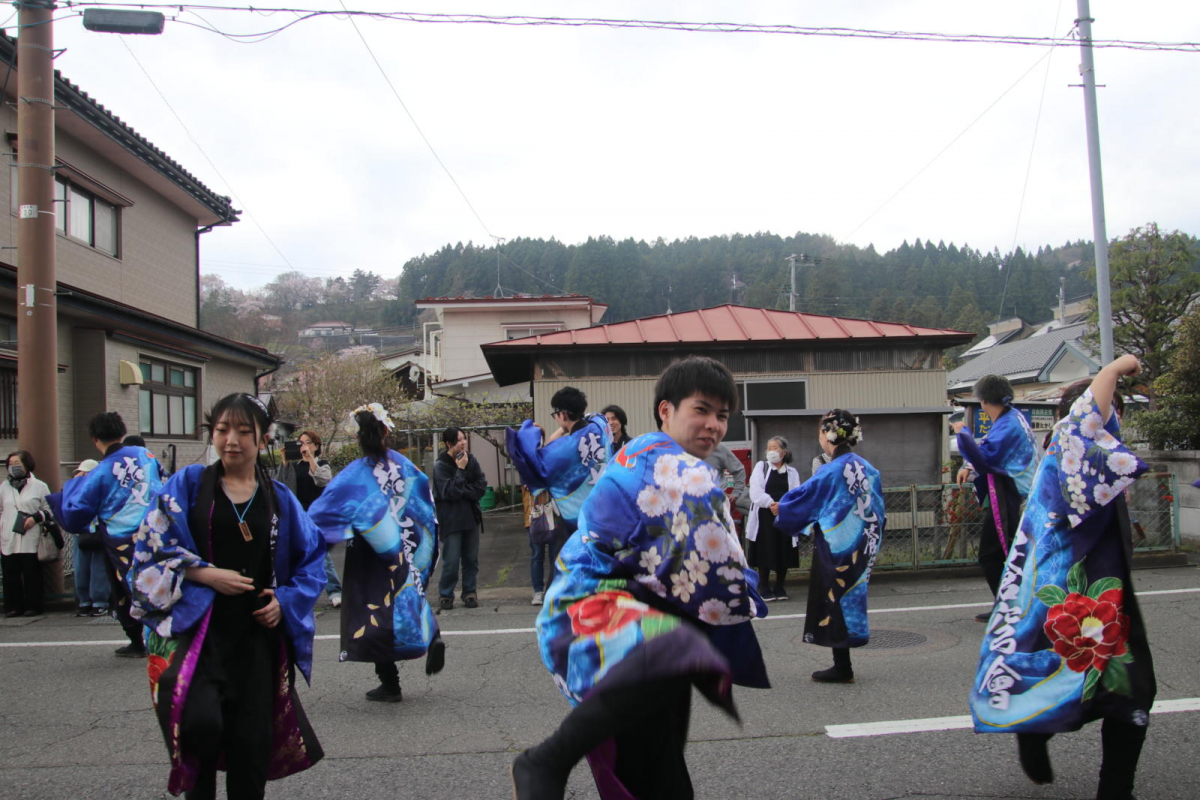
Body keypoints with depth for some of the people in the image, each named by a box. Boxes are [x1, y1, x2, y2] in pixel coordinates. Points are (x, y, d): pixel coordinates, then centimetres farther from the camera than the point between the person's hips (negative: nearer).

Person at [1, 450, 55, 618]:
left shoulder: (39, 486, 7)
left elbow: (50, 511, 7)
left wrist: (36, 517, -11)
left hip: (31, 541, -3)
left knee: (32, 575, -2)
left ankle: (33, 606, 4)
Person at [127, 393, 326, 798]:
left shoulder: (280, 498, 9)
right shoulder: (188, 484, 3)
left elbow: (311, 559, 14)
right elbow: (152, 546, -1)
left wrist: (285, 600, -3)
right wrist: (206, 573, -12)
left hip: (257, 632, 3)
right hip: (195, 624, -2)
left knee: (251, 742, 3)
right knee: (201, 722, -24)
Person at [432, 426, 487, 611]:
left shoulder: (471, 460, 2)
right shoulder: (440, 465, -10)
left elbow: (482, 486, -2)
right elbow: (449, 493, -18)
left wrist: (463, 492, -13)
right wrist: (460, 470, -18)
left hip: (471, 517, 4)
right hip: (451, 519, -4)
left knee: (471, 558, 8)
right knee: (451, 561, -4)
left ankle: (470, 592, 20)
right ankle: (445, 595, 11)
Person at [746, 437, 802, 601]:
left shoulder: (792, 472, 11)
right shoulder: (761, 467, 6)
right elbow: (755, 491, -6)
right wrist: (770, 503, -19)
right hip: (764, 516, -2)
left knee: (783, 552, 5)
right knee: (765, 552, 0)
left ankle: (780, 587, 20)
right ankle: (766, 588, 11)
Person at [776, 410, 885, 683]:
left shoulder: (830, 472, -18)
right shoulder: (867, 468, 3)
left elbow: (797, 501, -12)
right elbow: (877, 508, 12)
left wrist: (781, 515, 7)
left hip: (834, 547, -7)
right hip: (861, 547, 7)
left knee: (834, 602, 3)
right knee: (849, 598, 14)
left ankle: (842, 668, 8)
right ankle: (843, 665, 20)